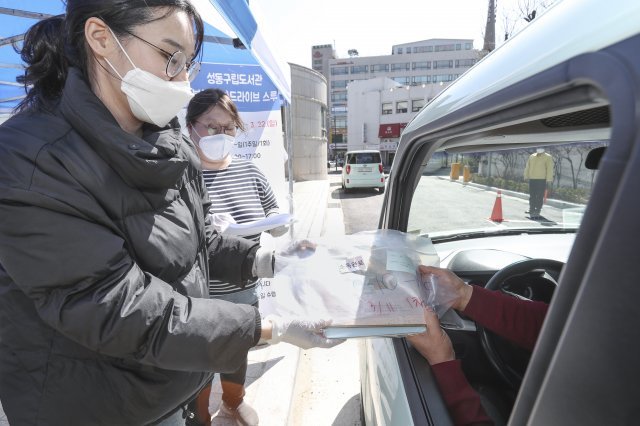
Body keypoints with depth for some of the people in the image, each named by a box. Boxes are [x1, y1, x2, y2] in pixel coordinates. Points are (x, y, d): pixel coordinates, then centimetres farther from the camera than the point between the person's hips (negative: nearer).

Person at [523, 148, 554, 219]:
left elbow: (550, 169, -4)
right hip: (532, 180, 3)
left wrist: (549, 179, -11)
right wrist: (526, 176, 12)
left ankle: (537, 212, 6)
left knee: (540, 197, -1)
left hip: (542, 180, -3)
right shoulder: (531, 156, 14)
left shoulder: (548, 157, 2)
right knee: (532, 197, 6)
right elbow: (527, 167, 18)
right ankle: (532, 212, 13)